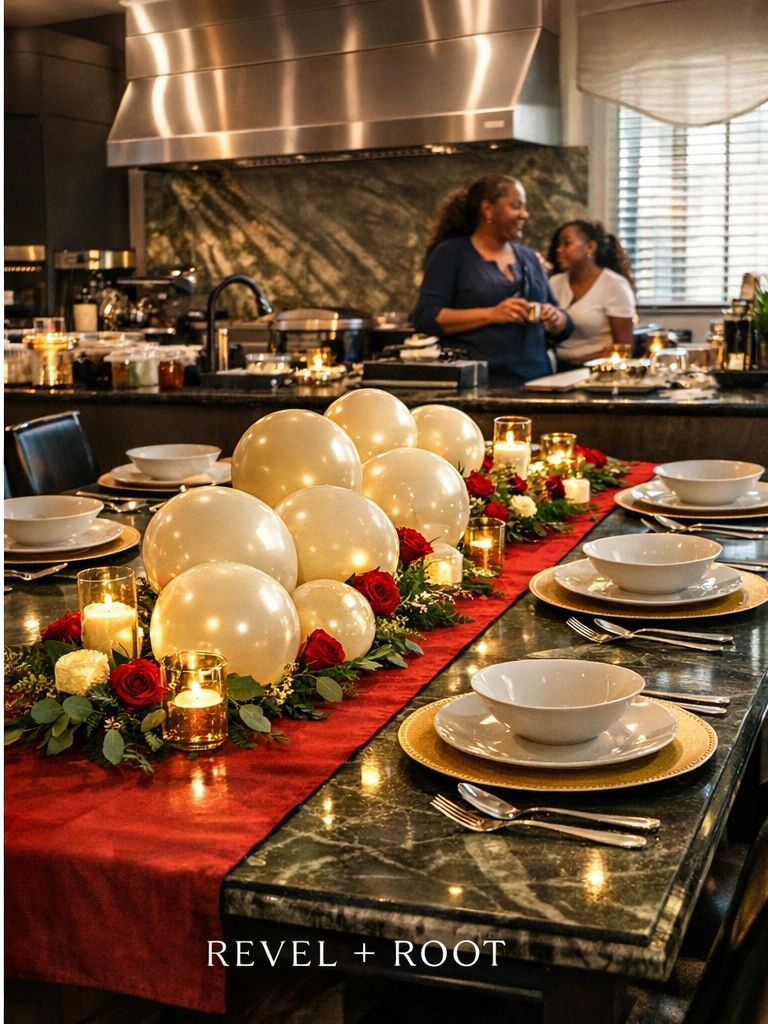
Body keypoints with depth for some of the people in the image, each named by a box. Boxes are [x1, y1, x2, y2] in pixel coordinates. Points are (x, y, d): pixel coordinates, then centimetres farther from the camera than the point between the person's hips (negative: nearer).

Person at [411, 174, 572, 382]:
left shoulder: (528, 257, 20)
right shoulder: (450, 254, 5)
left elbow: (564, 327, 25)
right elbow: (424, 319, -7)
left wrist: (556, 320, 1)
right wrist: (491, 314, -15)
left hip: (535, 379, 5)